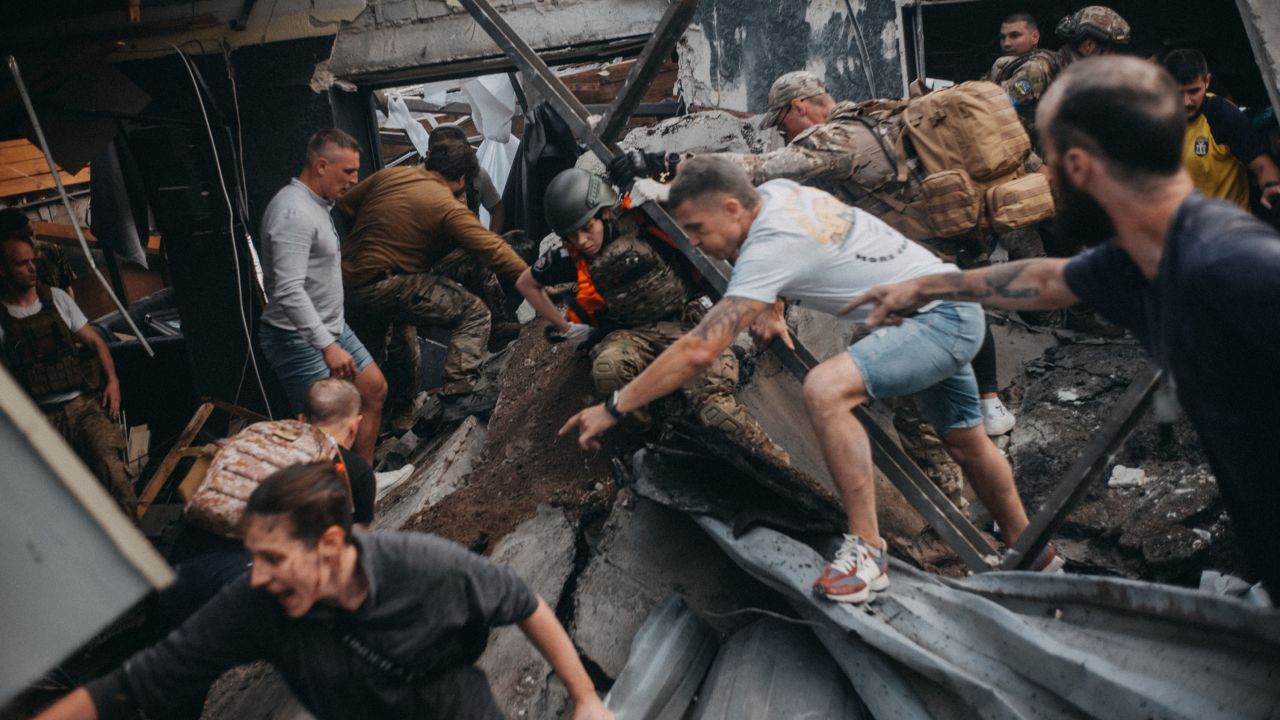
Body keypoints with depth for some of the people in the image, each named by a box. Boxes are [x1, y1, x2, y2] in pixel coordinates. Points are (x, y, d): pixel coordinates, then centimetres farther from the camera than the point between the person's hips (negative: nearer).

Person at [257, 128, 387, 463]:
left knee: (374, 389, 15)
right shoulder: (294, 213, -23)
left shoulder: (317, 204, 11)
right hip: (299, 339, -11)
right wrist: (328, 346, -35)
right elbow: (289, 291, -32)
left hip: (332, 328, 11)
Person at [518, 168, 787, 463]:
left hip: (684, 322, -2)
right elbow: (526, 283, 18)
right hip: (630, 335, 3)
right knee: (607, 369, -36)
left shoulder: (639, 222, -7)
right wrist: (566, 328, 15)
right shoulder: (572, 258, 0)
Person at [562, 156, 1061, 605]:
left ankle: (867, 550, -22)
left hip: (940, 319, -11)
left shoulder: (769, 248, -27)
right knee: (966, 443, 24)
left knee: (825, 389, -31)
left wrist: (613, 408, -26)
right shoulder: (772, 191, -1)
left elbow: (699, 351, -32)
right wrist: (771, 310, 8)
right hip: (958, 311, 11)